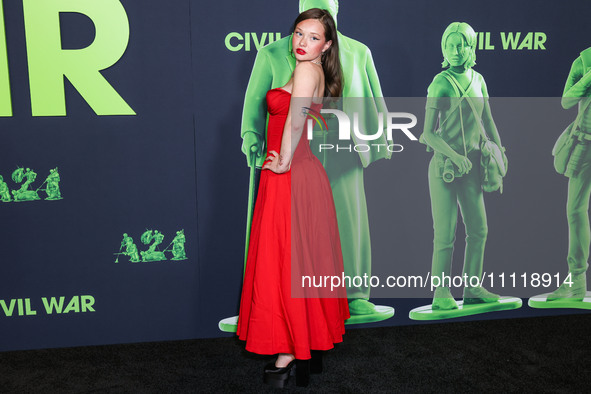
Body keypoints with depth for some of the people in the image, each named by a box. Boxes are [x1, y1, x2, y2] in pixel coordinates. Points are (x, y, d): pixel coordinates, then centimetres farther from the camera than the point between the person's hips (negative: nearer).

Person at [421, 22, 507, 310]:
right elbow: (428, 133, -12)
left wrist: (500, 150, 8)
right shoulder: (441, 84, -9)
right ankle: (441, 294, 5)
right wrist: (455, 156, -22)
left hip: (471, 165, 6)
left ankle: (472, 289, 17)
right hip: (444, 165, -6)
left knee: (478, 228, 6)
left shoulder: (478, 80, 10)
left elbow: (487, 120, 18)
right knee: (446, 232, -5)